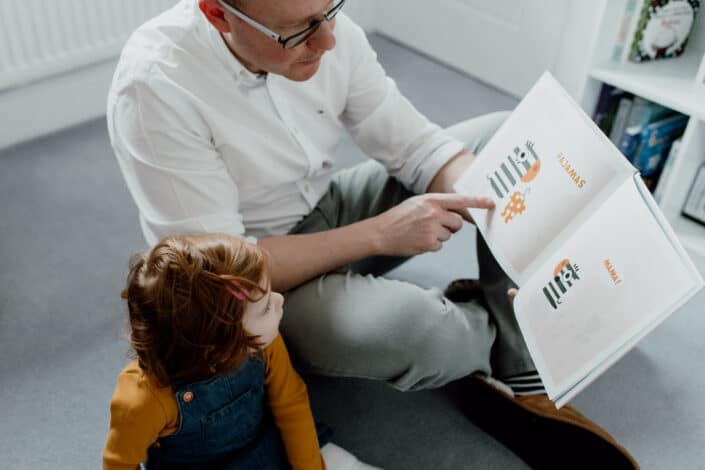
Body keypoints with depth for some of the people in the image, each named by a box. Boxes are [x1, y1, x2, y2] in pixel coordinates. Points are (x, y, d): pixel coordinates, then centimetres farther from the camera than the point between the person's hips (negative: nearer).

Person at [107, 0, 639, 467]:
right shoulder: (156, 87, -29)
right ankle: (491, 332, 2)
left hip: (332, 208, 6)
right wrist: (381, 233, -30)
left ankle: (527, 383, -5)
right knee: (397, 324, -38)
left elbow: (415, 145, -7)